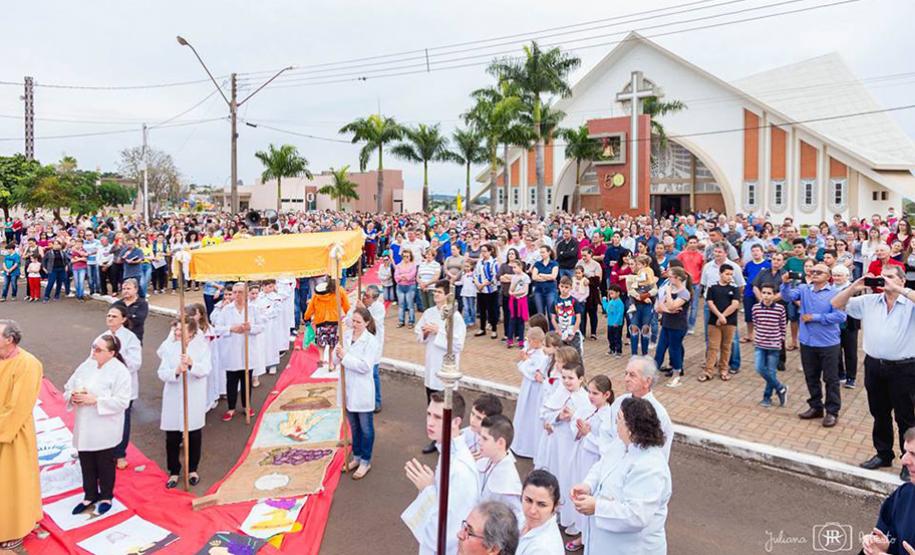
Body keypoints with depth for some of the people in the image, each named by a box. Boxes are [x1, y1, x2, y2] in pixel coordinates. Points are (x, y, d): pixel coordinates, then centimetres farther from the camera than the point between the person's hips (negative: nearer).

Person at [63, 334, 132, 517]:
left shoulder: (120, 371, -15)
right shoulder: (86, 366, 3)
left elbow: (121, 401, -20)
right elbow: (67, 388, 10)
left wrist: (95, 400, -25)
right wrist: (73, 397, -12)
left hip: (105, 429, -5)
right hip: (84, 427, 5)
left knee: (105, 465, 10)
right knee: (86, 464, 16)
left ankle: (106, 497, 30)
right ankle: (90, 495, 35)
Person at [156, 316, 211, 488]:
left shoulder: (202, 345, -6)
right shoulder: (169, 346, -3)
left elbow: (206, 370, -16)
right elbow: (162, 373, -9)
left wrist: (191, 364, -34)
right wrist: (176, 371, -29)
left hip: (194, 398, -1)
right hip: (173, 398, 1)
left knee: (194, 436, 12)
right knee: (172, 438, 7)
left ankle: (192, 470, 31)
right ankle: (174, 472, 25)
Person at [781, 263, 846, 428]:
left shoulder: (835, 293, -9)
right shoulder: (804, 289, 4)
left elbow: (840, 316, -18)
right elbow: (788, 297, -12)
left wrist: (814, 318, -16)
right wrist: (786, 284, -31)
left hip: (828, 343, -5)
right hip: (807, 342, 5)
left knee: (830, 379, 5)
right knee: (811, 377, 16)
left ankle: (832, 411, 16)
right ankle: (815, 407, 30)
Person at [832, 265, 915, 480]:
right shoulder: (869, 301, 4)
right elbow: (837, 304, 6)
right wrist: (854, 287, -8)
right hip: (874, 365, 4)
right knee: (879, 414, 18)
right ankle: (883, 454, 33)